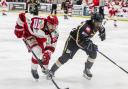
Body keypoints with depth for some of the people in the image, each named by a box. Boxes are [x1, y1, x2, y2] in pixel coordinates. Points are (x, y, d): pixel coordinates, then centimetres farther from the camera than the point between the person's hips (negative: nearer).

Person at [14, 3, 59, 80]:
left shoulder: (54, 33, -26)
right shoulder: (39, 22, -45)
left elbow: (51, 46, -22)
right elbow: (22, 16, -41)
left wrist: (48, 53, -41)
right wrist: (19, 29, -36)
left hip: (40, 37, 6)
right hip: (28, 33, -6)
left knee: (47, 54, 6)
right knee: (38, 52, -23)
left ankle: (45, 69, 37)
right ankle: (34, 70, 2)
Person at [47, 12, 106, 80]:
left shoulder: (97, 24, -15)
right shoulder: (85, 26, -39)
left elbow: (101, 28, 15)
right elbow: (79, 41, -42)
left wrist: (102, 33, 3)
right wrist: (90, 46, -46)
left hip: (85, 39, 7)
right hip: (74, 39, -7)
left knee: (93, 53, -10)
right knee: (65, 57, -12)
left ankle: (87, 70, 10)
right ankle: (52, 71, 2)